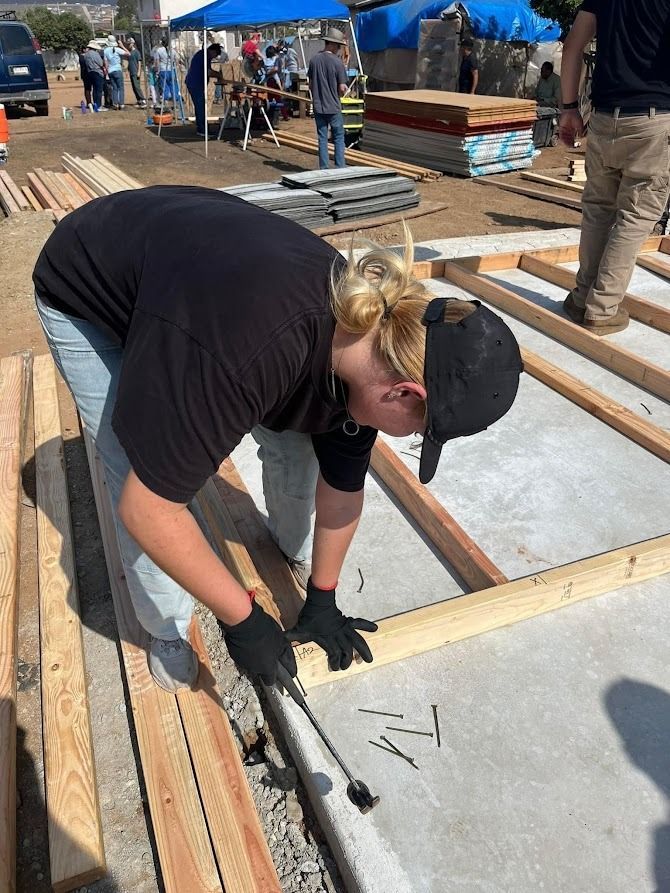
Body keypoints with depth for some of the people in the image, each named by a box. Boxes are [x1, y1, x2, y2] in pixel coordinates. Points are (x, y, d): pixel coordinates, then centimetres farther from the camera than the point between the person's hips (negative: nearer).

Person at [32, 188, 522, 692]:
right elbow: (148, 509, -36)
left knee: (294, 441, 1)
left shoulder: (370, 337, -20)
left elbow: (342, 485, -6)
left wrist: (322, 600, 3)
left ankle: (295, 547, 32)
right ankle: (168, 632, 17)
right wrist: (241, 619, -24)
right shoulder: (244, 353, -45)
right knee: (149, 491, -12)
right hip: (88, 300, -5)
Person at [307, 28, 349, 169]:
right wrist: (343, 90, 10)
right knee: (339, 138, 6)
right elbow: (342, 88, -11)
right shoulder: (337, 62, -12)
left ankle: (323, 169, 11)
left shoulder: (314, 59, 2)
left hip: (318, 106, 4)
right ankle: (340, 167, 4)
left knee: (322, 139, 9)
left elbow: (310, 84, 8)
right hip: (334, 107, -4)